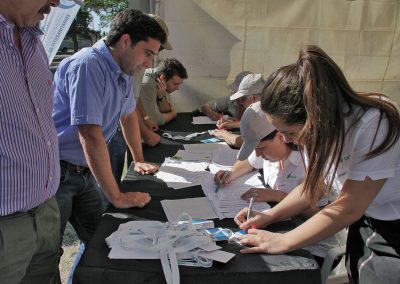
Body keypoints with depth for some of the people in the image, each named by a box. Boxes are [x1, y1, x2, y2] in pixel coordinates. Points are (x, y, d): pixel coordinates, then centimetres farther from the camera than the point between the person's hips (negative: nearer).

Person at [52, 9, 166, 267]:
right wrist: (117, 197, -24)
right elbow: (91, 136, -29)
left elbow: (128, 114, 22)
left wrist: (139, 160, 23)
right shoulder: (88, 66, -23)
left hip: (84, 172, 8)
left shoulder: (124, 72, 5)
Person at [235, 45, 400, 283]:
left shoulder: (375, 125, -32)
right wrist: (269, 216, -10)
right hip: (363, 225, 5)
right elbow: (314, 185, 1)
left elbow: (348, 208, -27)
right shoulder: (320, 128, -13)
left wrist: (281, 242, -22)